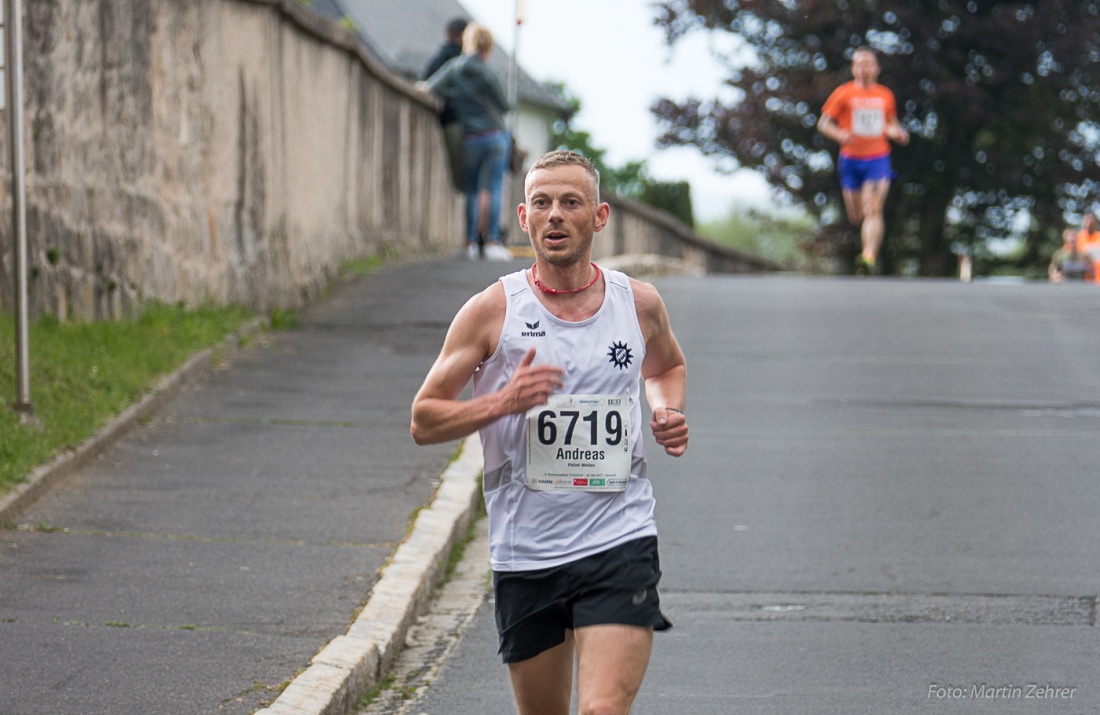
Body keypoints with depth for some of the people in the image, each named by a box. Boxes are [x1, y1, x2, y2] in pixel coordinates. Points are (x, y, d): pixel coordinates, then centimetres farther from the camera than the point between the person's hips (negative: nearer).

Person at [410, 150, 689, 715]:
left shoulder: (639, 304, 4)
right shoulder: (490, 312, -3)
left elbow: (666, 367, 27)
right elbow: (424, 420, 0)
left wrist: (668, 412, 5)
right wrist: (502, 402, -17)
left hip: (619, 546, 0)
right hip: (525, 556, 1)